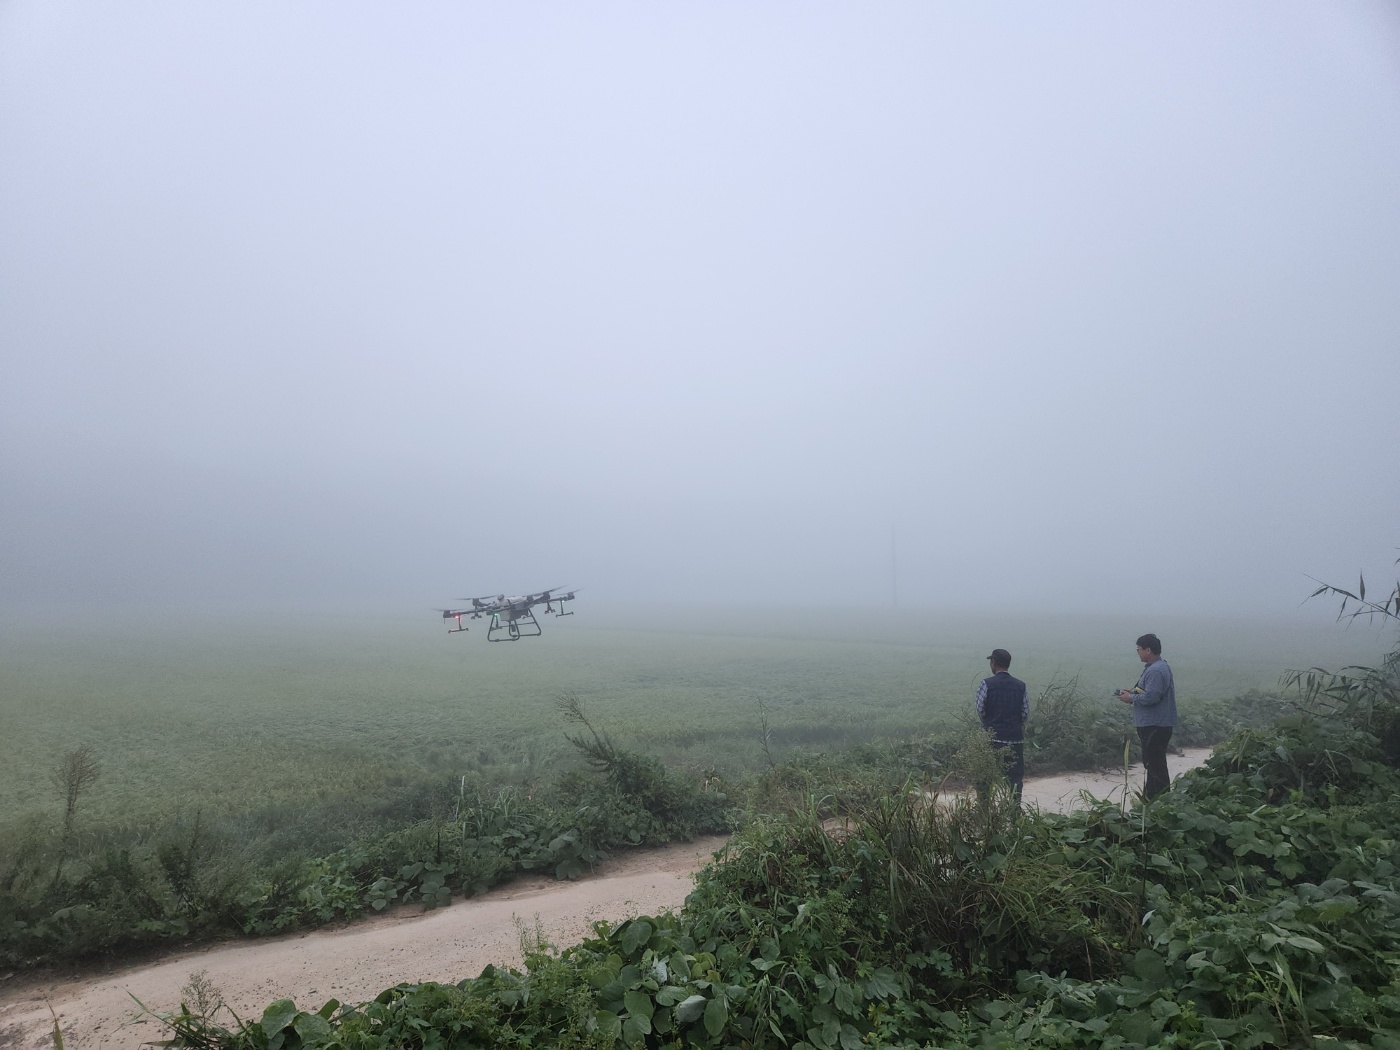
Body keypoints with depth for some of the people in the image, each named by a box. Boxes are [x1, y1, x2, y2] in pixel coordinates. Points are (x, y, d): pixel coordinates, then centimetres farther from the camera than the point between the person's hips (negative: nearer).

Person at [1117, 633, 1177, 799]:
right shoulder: (1156, 667, 14)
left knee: (1156, 766, -6)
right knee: (1152, 763, 19)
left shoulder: (1156, 671, -20)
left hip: (1155, 726, -11)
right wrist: (1133, 692, 8)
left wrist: (1131, 698, -12)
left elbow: (1151, 697, -27)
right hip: (1152, 724, 11)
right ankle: (1150, 798, 29)